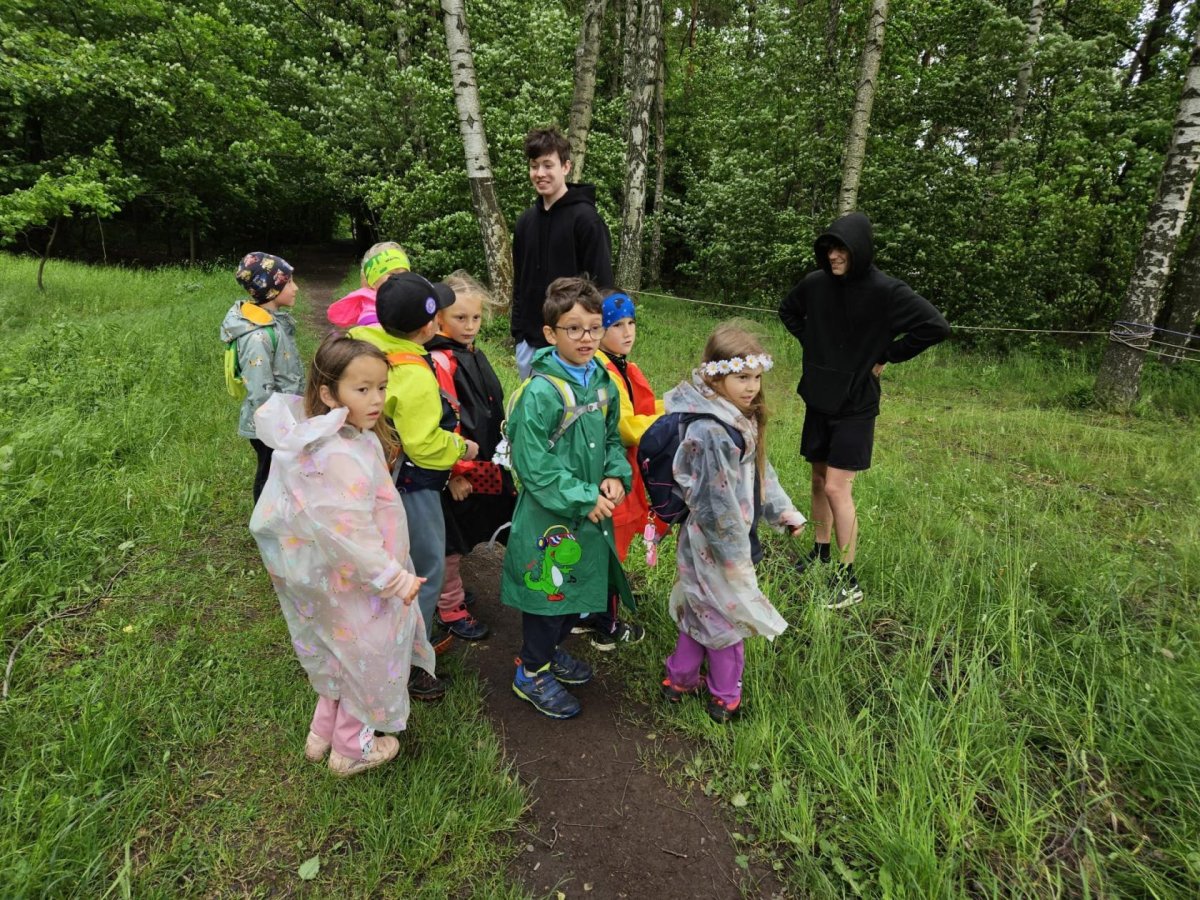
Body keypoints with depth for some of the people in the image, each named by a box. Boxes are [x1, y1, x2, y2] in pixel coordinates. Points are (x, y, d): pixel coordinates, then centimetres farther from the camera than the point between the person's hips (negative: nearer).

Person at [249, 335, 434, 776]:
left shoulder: (340, 438, -2)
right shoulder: (341, 457, -32)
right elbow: (351, 533, -32)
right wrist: (392, 577, -21)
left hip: (335, 575, 9)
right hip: (357, 583, -9)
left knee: (344, 656, 29)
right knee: (369, 659, 14)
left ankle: (323, 733, 48)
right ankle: (351, 750, 37)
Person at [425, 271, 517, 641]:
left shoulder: (474, 355, 9)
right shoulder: (440, 362, -19)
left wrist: (499, 457, 20)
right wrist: (456, 472, -20)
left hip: (485, 467, 8)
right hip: (457, 473, -8)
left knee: (465, 537, 21)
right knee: (453, 542, 8)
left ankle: (454, 588, 40)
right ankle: (450, 608, 25)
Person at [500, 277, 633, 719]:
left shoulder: (602, 381, 2)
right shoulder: (541, 392, -21)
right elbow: (533, 465, -22)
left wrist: (615, 475, -6)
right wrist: (584, 499, -21)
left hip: (593, 510, 7)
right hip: (548, 514, -7)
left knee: (581, 584, 21)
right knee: (548, 588, 7)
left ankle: (550, 649, 47)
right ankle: (531, 672, 31)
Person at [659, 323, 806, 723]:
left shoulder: (741, 419, 1)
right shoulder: (711, 433, -30)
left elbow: (760, 469, 13)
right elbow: (716, 503, -26)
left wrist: (782, 510, 8)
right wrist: (736, 555, -19)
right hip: (716, 544, -9)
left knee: (700, 611, 23)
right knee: (727, 616, 11)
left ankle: (680, 680, 42)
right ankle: (724, 698, 34)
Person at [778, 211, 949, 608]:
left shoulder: (886, 291, -15)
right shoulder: (816, 283, 0)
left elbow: (936, 326, -17)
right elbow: (788, 310, 21)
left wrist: (886, 356, -13)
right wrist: (811, 343, 8)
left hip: (855, 405, -5)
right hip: (818, 399, 6)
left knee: (837, 489, -9)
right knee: (819, 481, 15)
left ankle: (848, 580, 2)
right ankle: (820, 554, 31)